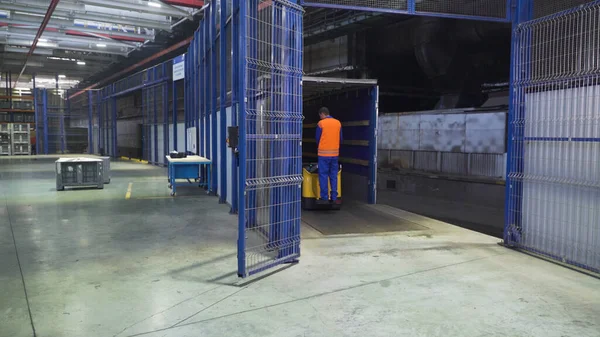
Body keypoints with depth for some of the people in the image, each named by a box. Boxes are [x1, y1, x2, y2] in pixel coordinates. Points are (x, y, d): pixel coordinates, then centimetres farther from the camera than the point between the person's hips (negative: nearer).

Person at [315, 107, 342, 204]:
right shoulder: (338, 123, 6)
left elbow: (318, 139, 1)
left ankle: (324, 197, 1)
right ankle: (334, 197, 12)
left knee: (323, 175, 1)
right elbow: (340, 139, 10)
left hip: (324, 153, -4)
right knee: (333, 175, 10)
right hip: (335, 153, 4)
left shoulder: (321, 123, -7)